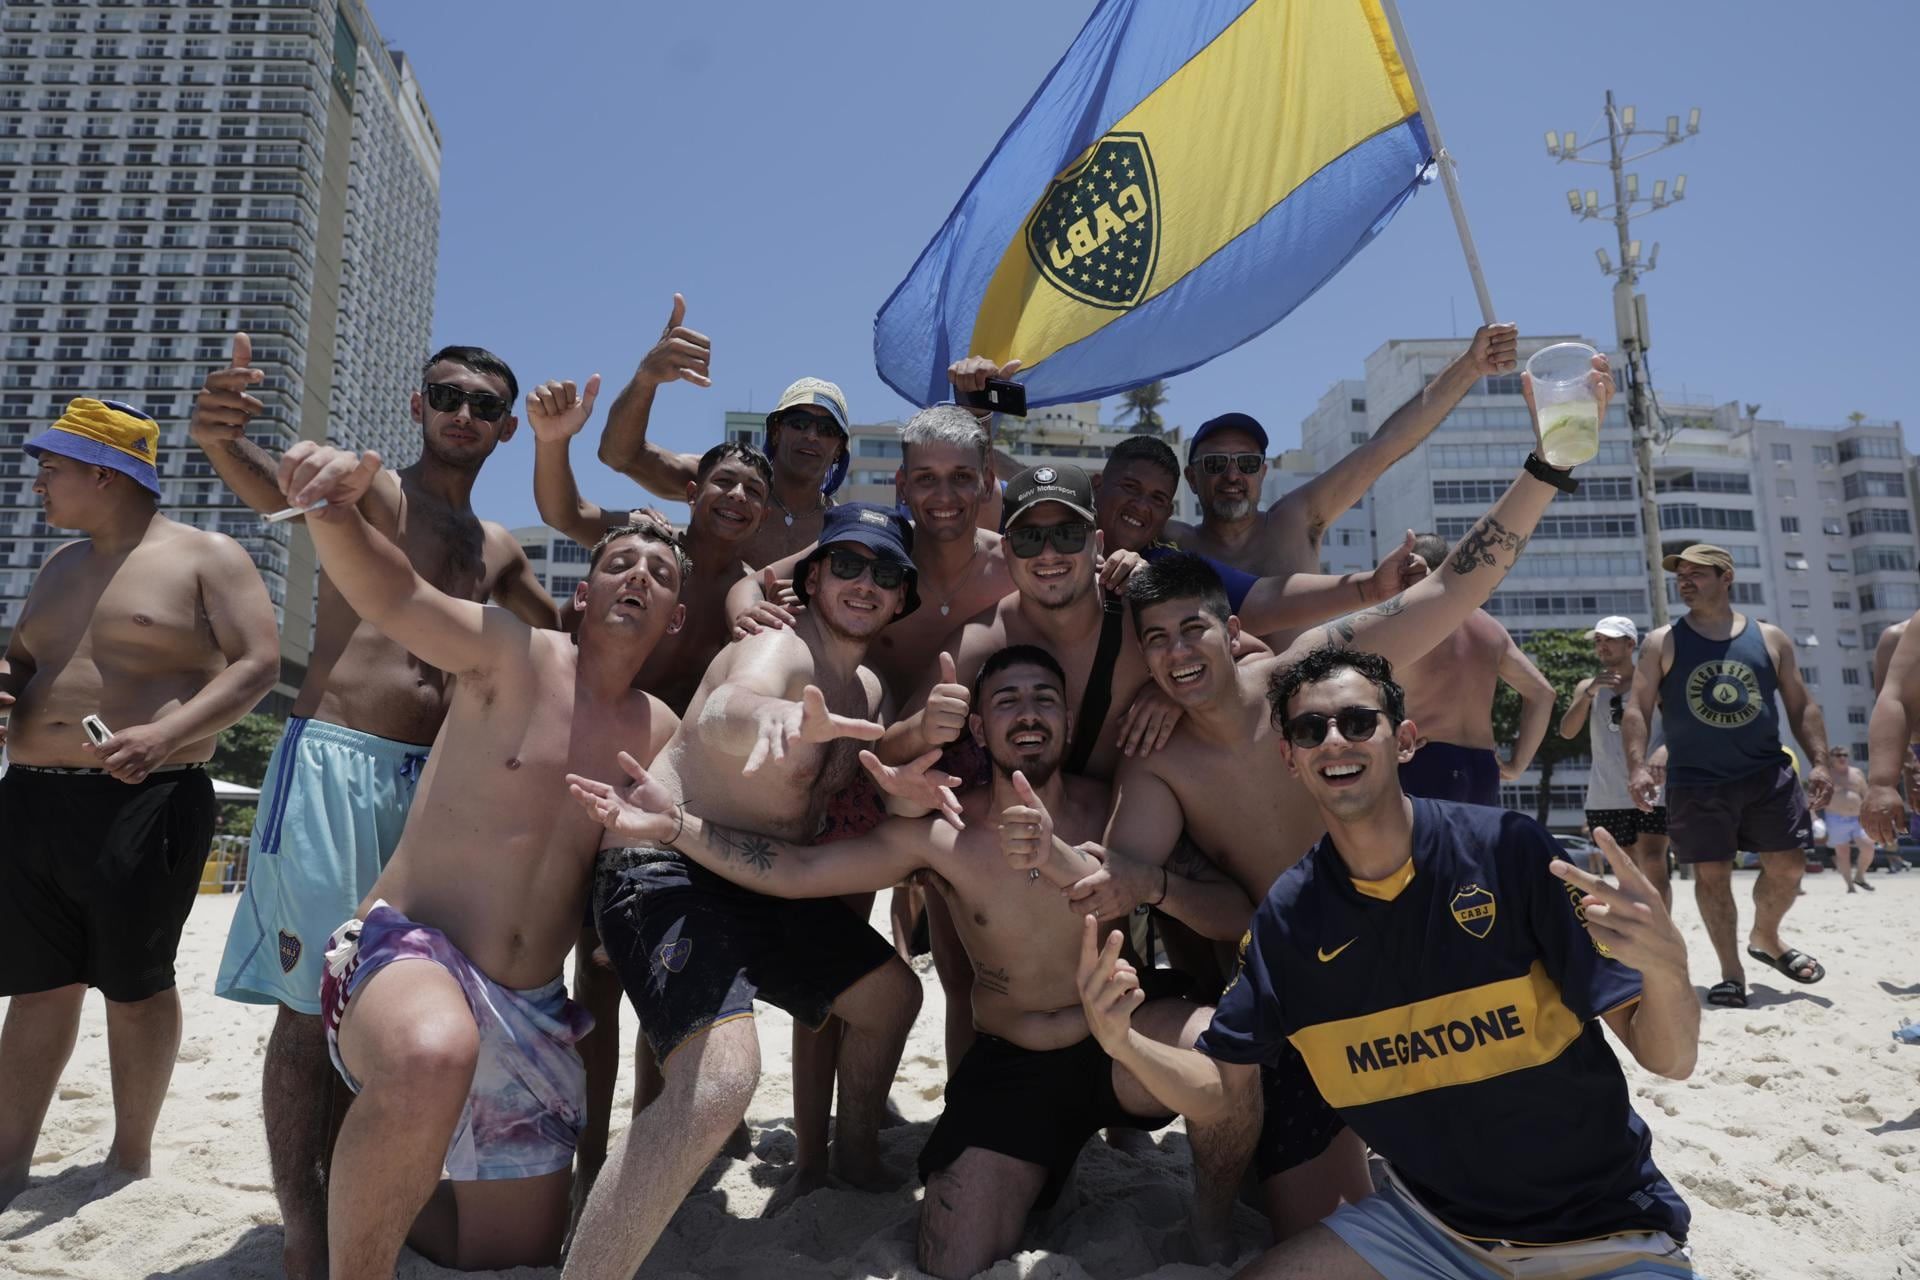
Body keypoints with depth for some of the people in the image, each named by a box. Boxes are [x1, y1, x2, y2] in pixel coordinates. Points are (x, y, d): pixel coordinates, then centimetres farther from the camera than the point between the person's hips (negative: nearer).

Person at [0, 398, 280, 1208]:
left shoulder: (205, 558, -3)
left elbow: (259, 665, -11)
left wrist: (165, 733, -24)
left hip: (144, 805, -7)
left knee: (134, 983, 2)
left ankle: (132, 1157, 17)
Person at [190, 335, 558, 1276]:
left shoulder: (498, 550, 18)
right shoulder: (369, 489, 0)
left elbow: (562, 635, 28)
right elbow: (276, 488, -22)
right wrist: (220, 437, -45)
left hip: (434, 773, 6)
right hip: (335, 760, -6)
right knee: (311, 1002, -4)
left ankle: (338, 1189, 25)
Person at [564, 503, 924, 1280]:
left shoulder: (868, 688, 12)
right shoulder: (780, 648, -17)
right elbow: (722, 710, -41)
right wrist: (776, 715, -66)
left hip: (766, 882, 10)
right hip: (667, 873, -10)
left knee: (891, 994, 22)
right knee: (720, 1078, -32)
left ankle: (854, 1155, 45)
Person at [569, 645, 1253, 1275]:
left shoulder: (1109, 807, -10)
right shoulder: (940, 836, -10)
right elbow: (795, 870, -14)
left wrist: (1060, 859, -45)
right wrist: (674, 824, -24)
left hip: (1121, 1040, -1)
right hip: (1009, 1067, 1)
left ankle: (1213, 1222, 1)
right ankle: (1032, 1177, 29)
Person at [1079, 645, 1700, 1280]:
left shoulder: (1508, 849, -17)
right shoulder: (1286, 916, -7)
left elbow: (1669, 1059, -14)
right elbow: (1222, 1086, -1)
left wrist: (1666, 966, -37)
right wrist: (1125, 1043, -21)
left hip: (1601, 1229, -3)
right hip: (1427, 1221, 3)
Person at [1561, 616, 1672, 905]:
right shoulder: (1587, 686, 9)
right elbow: (1567, 731, -3)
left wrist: (1664, 753, -22)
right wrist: (1589, 694, -17)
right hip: (1607, 796, 3)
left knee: (1653, 864, -12)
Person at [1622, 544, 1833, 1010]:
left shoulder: (1770, 638, 6)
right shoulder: (1663, 643, 0)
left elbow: (1801, 706, 10)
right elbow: (1637, 709, -4)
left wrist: (1818, 761, -1)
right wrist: (1637, 767, -16)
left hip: (1768, 774, 2)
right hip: (1696, 782, -2)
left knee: (1788, 865, 4)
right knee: (1711, 873, 0)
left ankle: (1766, 938, 32)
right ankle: (1731, 971, 13)